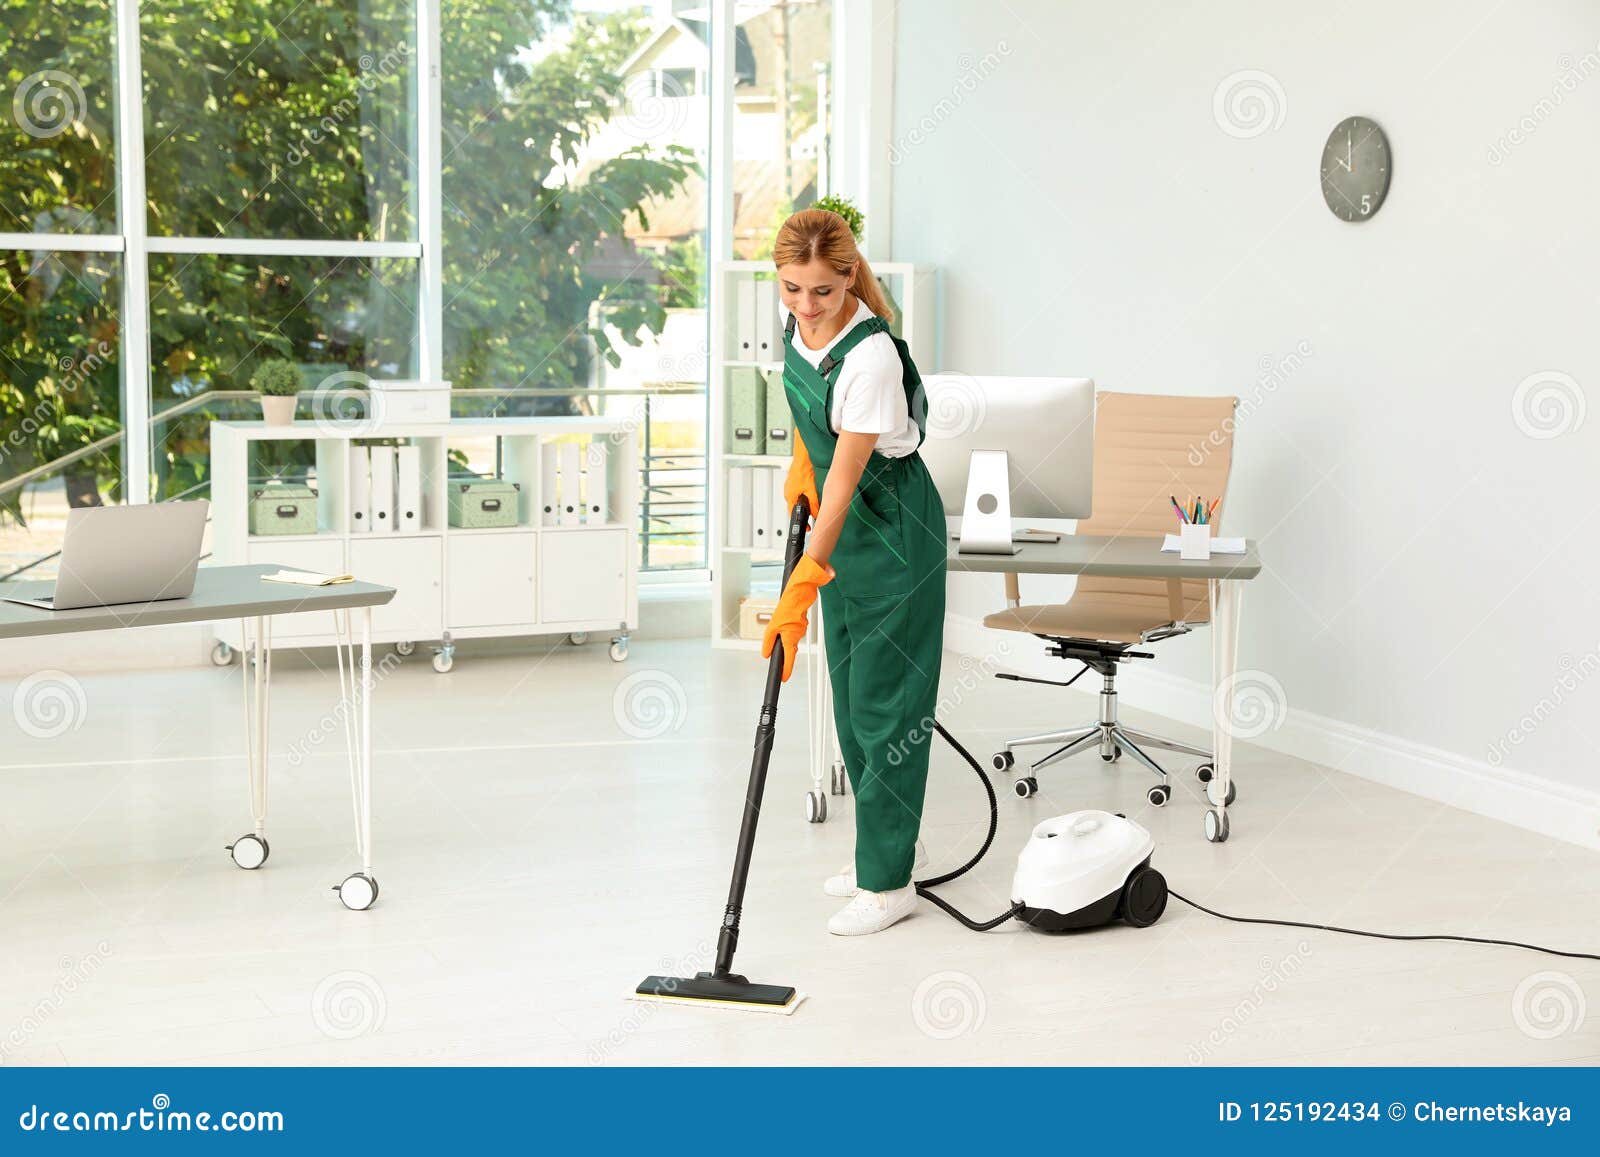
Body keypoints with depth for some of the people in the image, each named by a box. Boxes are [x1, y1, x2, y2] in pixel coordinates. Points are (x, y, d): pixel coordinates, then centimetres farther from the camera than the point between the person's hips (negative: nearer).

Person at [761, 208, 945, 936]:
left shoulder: (871, 357, -30)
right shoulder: (795, 317, -7)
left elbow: (845, 481, -29)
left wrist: (801, 590, -28)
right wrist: (801, 460, 7)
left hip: (893, 528, -8)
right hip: (843, 521, 8)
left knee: (883, 698, -5)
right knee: (851, 692, 13)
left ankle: (887, 881, 1)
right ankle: (888, 844, 25)